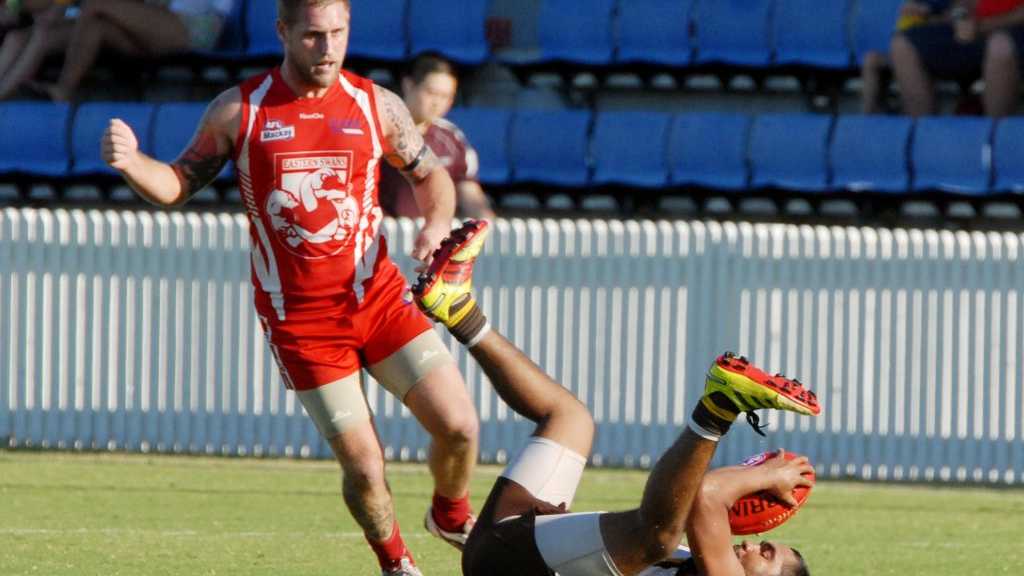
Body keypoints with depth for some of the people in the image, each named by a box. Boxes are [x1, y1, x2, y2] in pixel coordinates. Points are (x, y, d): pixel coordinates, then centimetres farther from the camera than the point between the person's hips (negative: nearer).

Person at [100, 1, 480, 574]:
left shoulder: (376, 106, 1)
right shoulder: (238, 110, -3)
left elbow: (432, 174, 13)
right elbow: (179, 184, 5)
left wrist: (437, 221, -9)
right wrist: (132, 162, -17)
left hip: (377, 295, 2)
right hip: (299, 317, -2)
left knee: (459, 427, -8)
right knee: (364, 466, -6)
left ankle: (452, 515, 25)